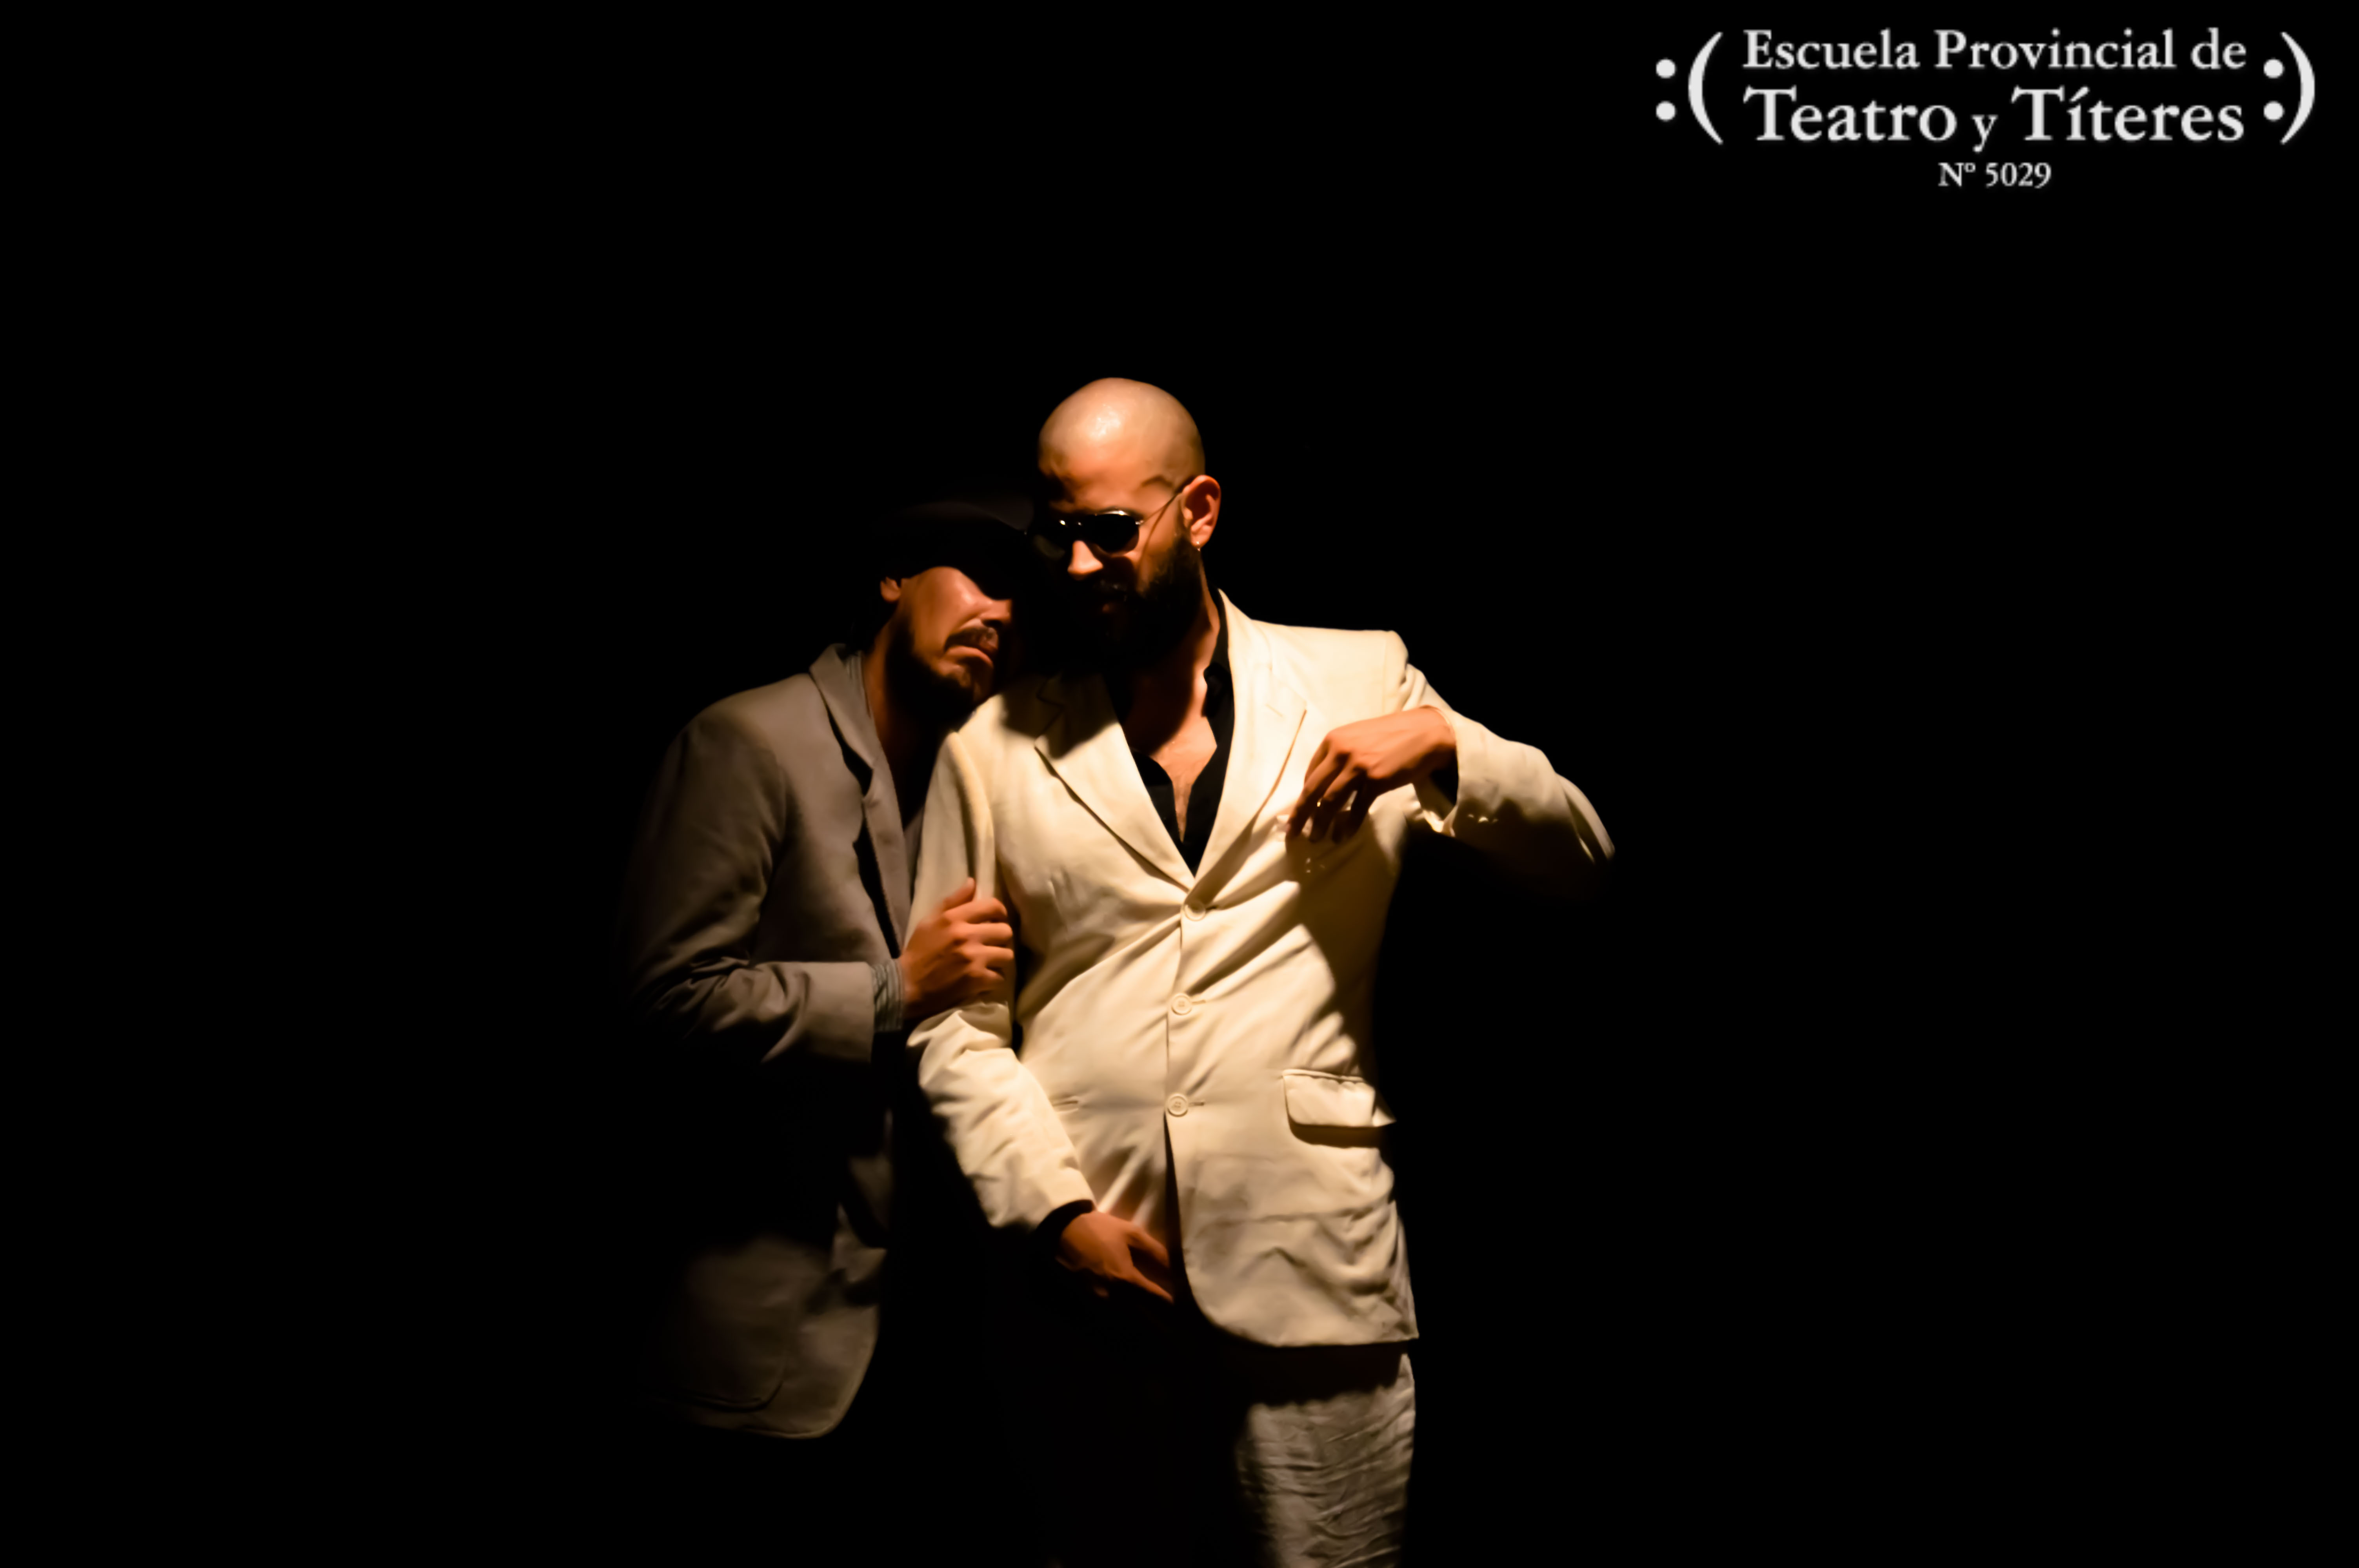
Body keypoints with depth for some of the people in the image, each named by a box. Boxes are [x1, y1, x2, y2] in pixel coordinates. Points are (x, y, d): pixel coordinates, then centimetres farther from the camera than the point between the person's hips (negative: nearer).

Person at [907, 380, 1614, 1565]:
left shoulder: (1358, 682, 7)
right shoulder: (992, 750, 9)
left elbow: (1578, 862, 6)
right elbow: (954, 1024, 6)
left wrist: (1444, 747, -11)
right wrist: (1055, 1212, -6)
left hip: (1313, 1277, -1)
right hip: (1093, 1285, 1)